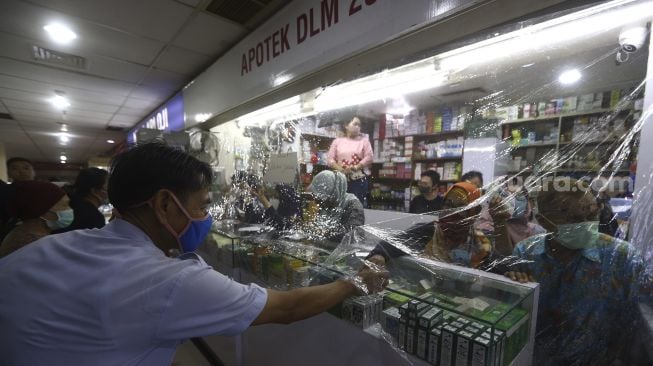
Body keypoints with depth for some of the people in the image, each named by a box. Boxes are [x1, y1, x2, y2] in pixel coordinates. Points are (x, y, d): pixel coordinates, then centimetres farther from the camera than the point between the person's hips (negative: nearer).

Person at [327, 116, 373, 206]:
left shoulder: (364, 140, 8)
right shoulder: (337, 141, 9)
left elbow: (369, 157, -2)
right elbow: (330, 159, 3)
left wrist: (356, 167, -13)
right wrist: (340, 169, -12)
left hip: (360, 180, -1)